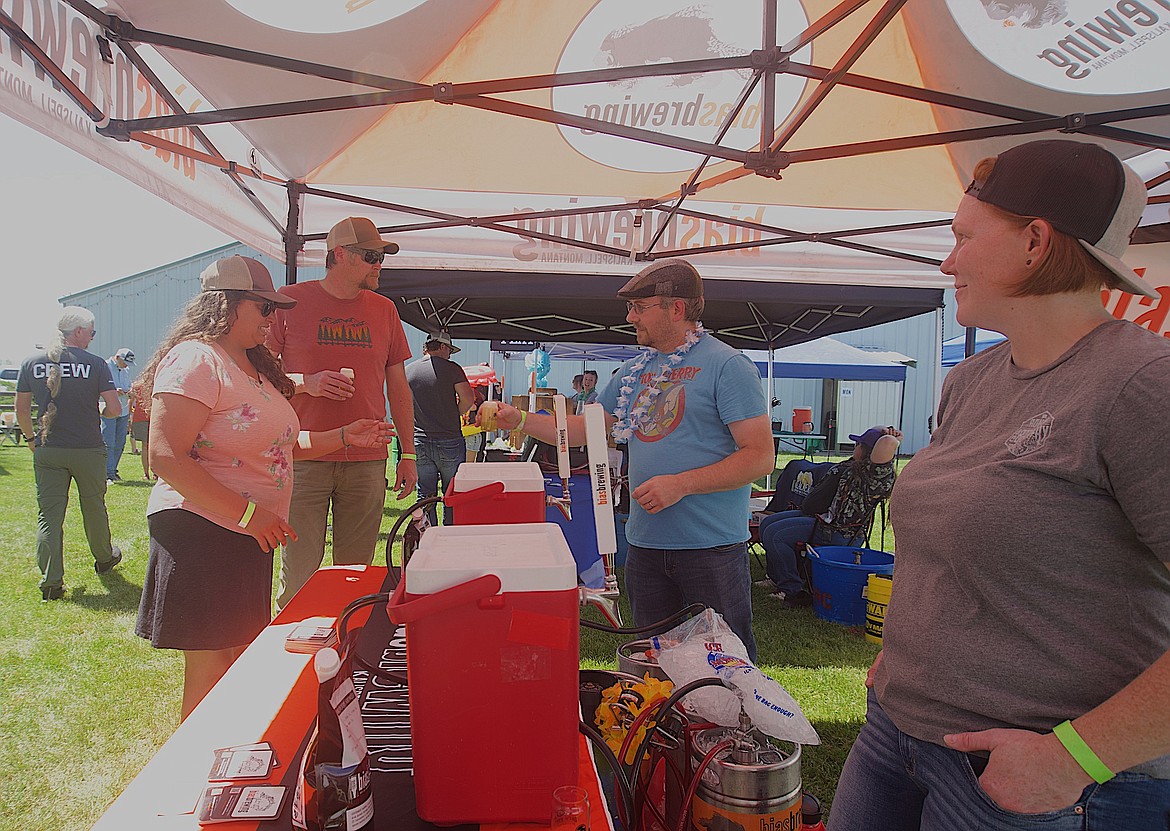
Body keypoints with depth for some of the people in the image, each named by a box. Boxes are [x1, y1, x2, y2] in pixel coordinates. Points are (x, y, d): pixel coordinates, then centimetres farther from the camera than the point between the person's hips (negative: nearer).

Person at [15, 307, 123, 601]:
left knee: (48, 515, 5)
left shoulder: (32, 363, 2)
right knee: (94, 508, 15)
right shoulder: (95, 364, -9)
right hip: (88, 450, -2)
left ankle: (51, 583, 3)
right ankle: (104, 559, 34)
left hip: (47, 452, 3)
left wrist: (30, 438, 20)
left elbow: (21, 409, 6)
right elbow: (114, 409, -12)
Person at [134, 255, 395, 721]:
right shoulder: (195, 360, -13)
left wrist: (344, 437, 12)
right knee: (212, 673, -1)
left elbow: (275, 446, 20)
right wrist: (248, 513, -25)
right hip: (203, 531, -9)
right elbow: (166, 458, -22)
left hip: (250, 537, 9)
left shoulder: (254, 366, 16)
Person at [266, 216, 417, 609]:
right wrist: (307, 382, -15)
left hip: (367, 463, 3)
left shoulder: (384, 309, 12)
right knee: (299, 574, 0)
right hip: (304, 459, -2)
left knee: (356, 573, 8)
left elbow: (398, 387, 14)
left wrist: (407, 454, 10)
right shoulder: (291, 300, 2)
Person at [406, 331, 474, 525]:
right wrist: (454, 415, 3)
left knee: (425, 495, 10)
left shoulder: (408, 370, 7)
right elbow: (468, 399, -14)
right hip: (449, 441, -3)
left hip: (419, 442, 4)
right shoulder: (451, 368, -6)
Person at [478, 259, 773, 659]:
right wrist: (519, 419, 6)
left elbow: (761, 457, -15)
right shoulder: (634, 371, 12)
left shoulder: (727, 365, -10)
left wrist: (681, 484, -22)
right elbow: (585, 428, 17)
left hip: (711, 547, -6)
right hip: (644, 543, 7)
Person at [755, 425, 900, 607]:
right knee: (767, 523, 14)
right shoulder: (855, 465, 8)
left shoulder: (874, 475, -22)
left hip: (836, 531, -11)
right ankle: (777, 578, 26)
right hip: (817, 515, 11)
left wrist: (893, 439, -18)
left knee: (774, 535, -23)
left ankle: (794, 591, -11)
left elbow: (887, 442, -37)